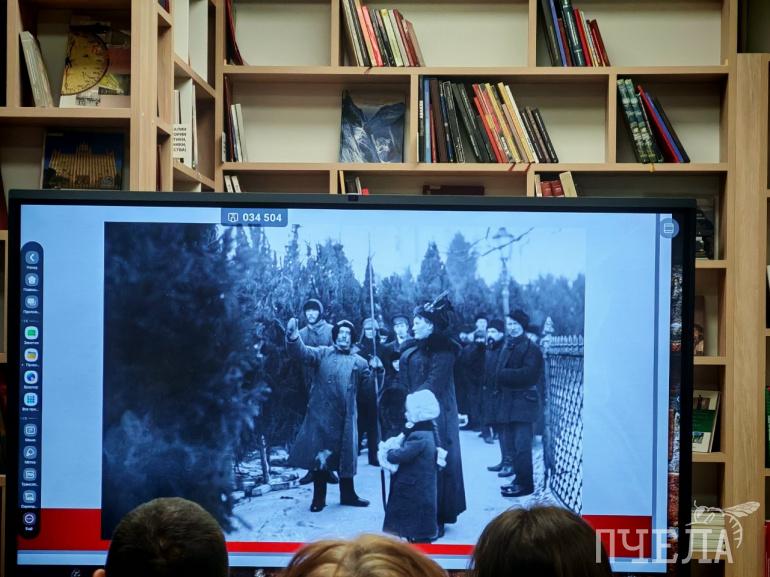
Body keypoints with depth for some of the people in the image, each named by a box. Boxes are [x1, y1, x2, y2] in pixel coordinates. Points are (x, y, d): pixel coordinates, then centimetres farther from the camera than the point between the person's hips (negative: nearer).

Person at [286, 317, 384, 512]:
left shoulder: (358, 362, 14)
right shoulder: (323, 354, 5)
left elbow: (368, 384, 11)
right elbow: (302, 352, -9)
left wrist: (374, 370, -8)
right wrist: (293, 337, -29)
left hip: (346, 417, 3)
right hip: (322, 414, -3)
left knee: (345, 455, 10)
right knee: (320, 455, -3)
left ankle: (348, 494, 23)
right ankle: (319, 498, 6)